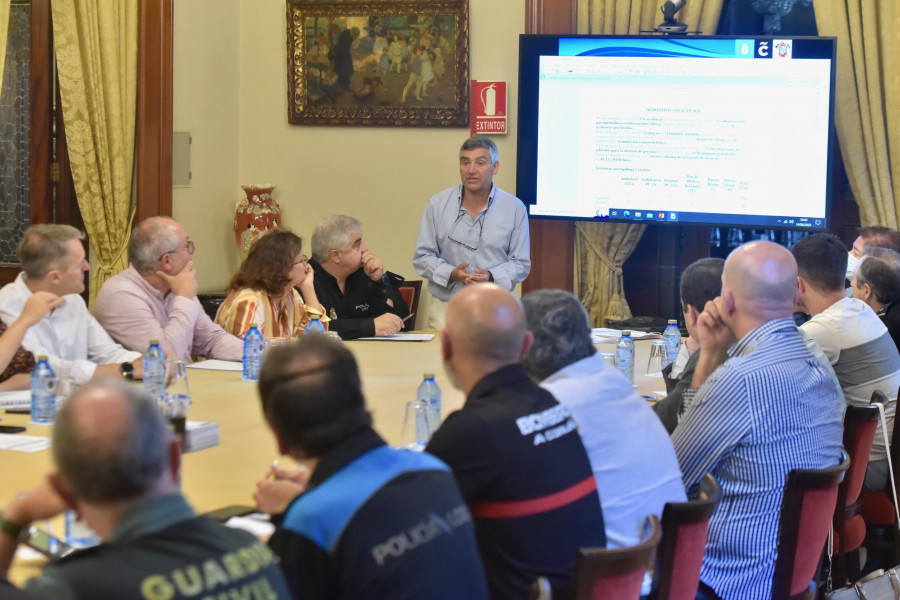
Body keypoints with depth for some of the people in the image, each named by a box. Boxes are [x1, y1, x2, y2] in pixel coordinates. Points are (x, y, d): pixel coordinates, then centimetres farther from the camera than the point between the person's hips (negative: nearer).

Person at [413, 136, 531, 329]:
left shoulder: (514, 208, 4)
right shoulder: (437, 204, 6)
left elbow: (521, 264, 6)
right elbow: (422, 257, 8)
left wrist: (491, 276, -13)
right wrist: (451, 274, -10)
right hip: (446, 307, 0)